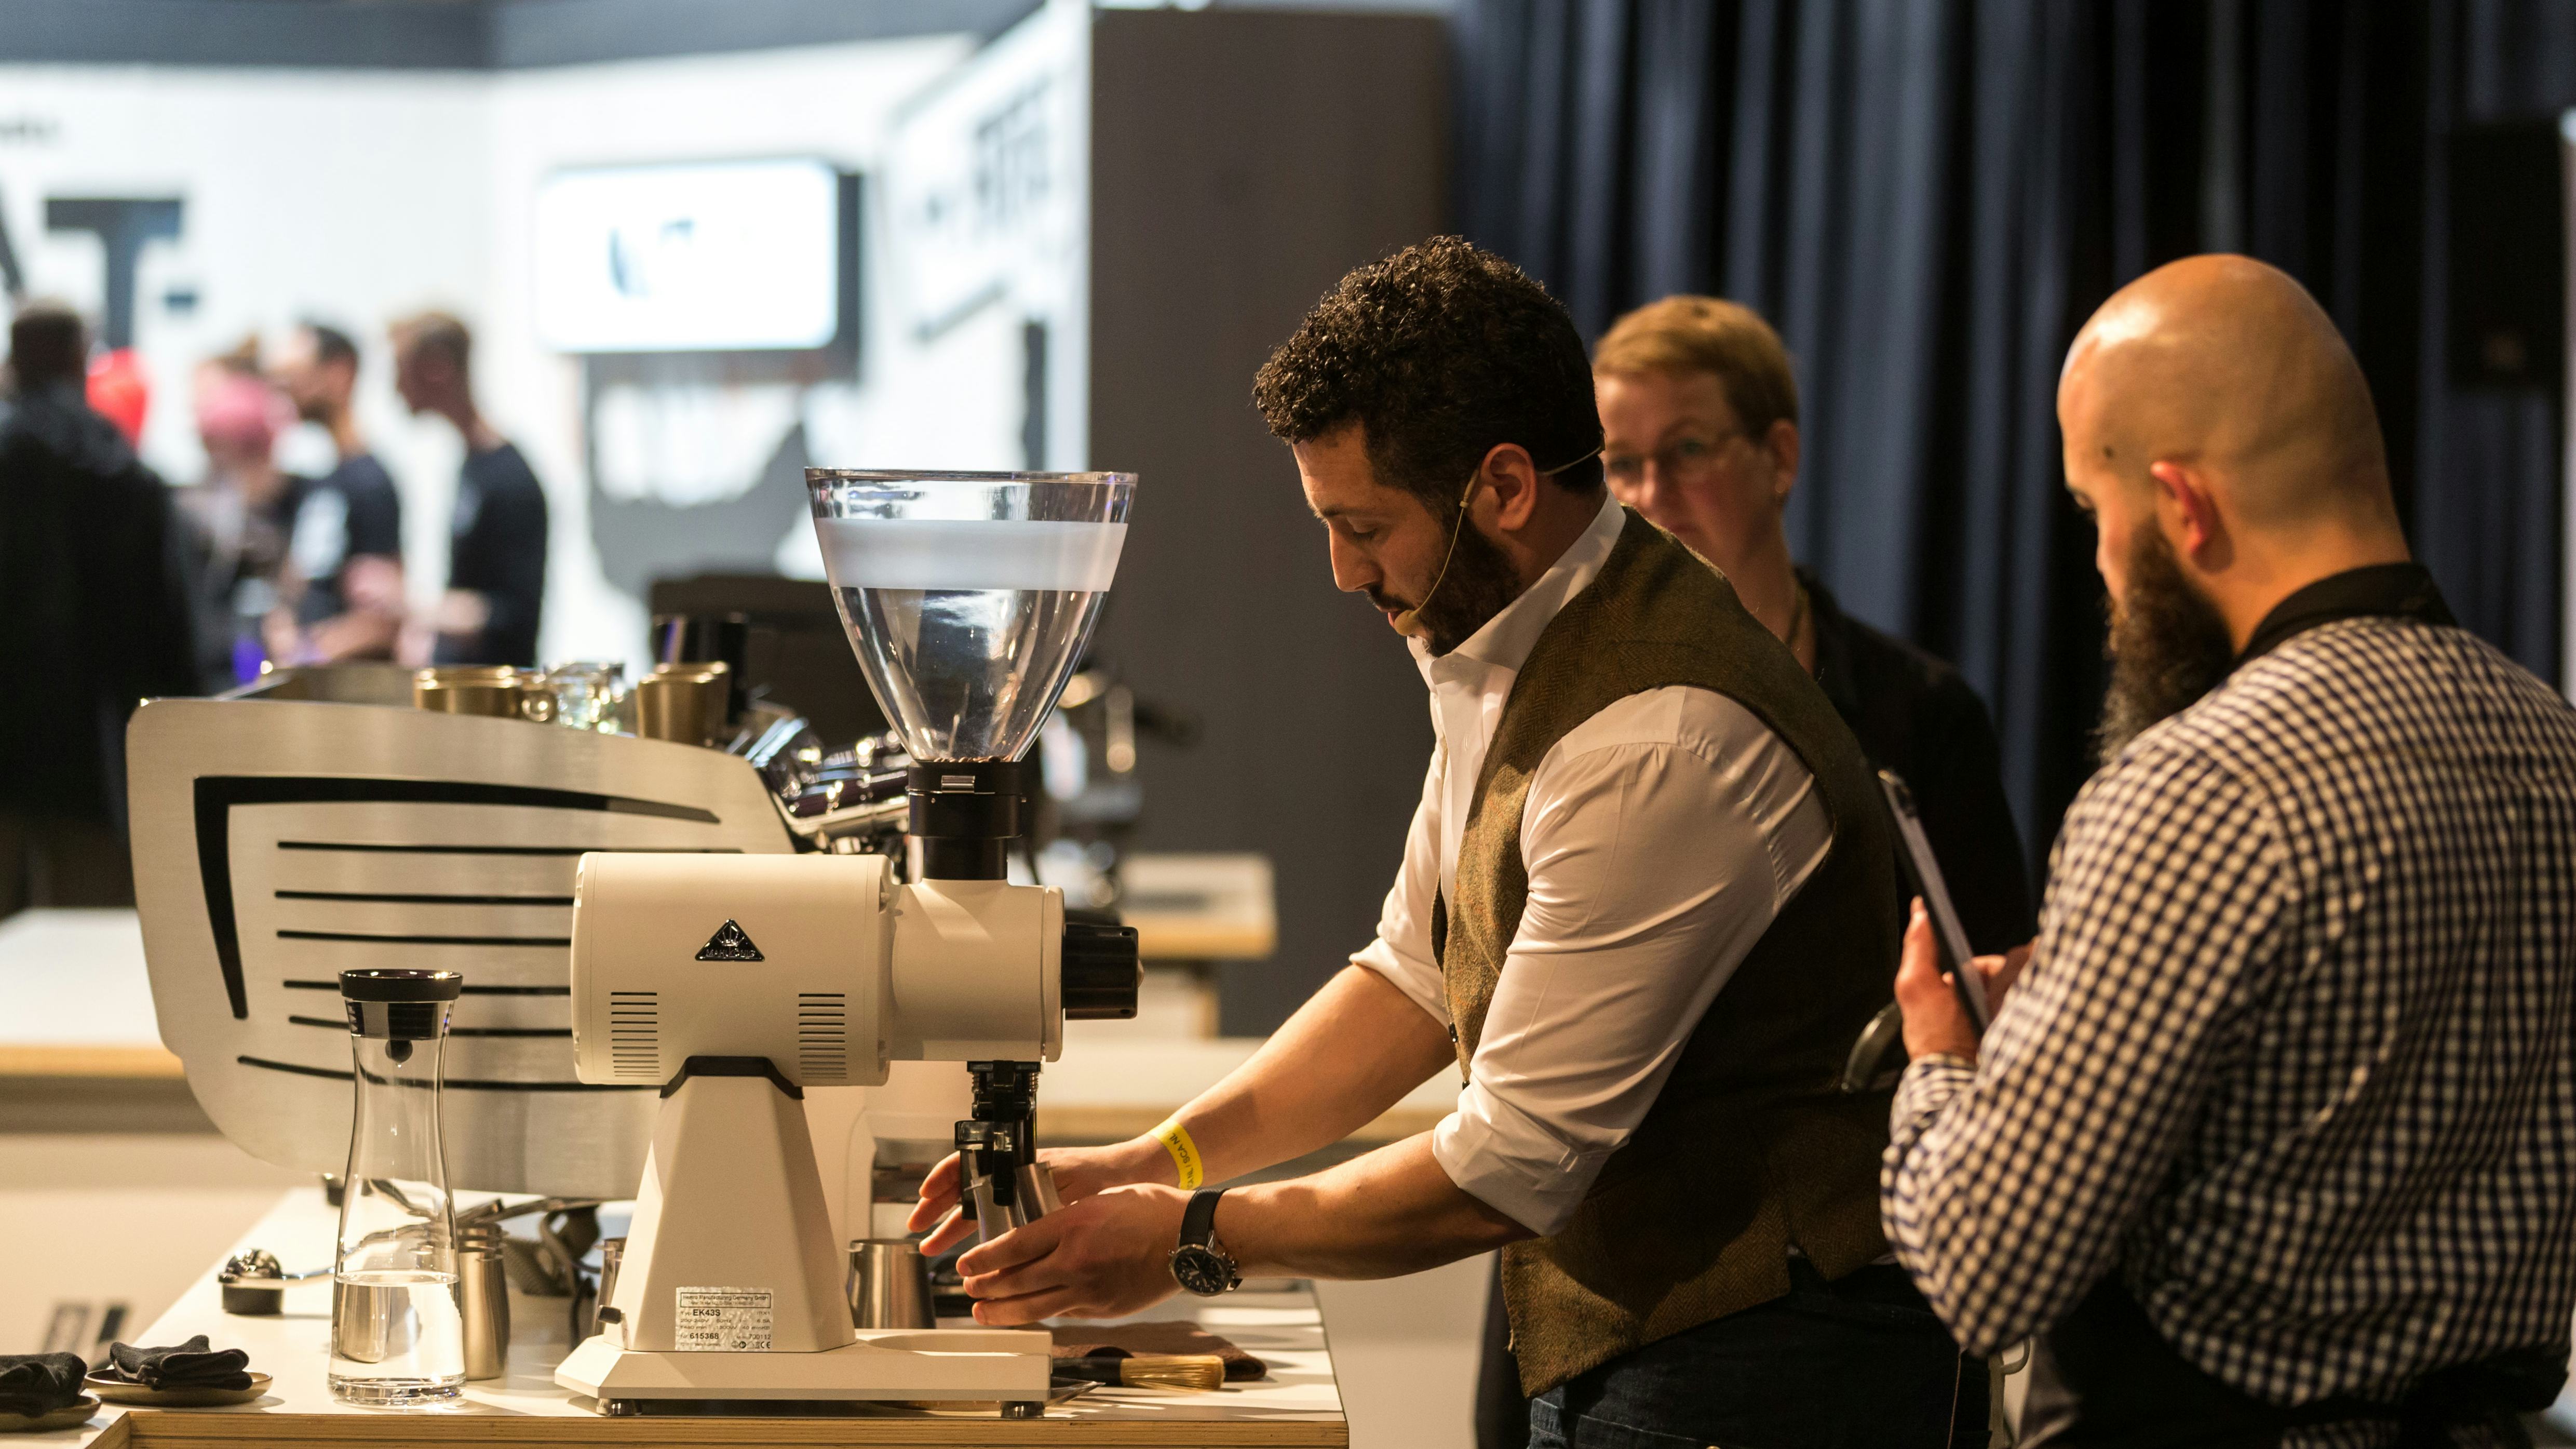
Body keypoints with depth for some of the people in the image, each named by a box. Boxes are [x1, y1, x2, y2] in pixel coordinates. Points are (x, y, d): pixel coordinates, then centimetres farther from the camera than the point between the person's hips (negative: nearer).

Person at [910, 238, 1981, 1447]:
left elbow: (1512, 1169, -22)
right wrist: (1150, 1163, 3)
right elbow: (1417, 979, 14)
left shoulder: (1662, 741, -25)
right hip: (1621, 1352, 8)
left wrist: (1197, 1242, -12)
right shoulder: (1499, 654, 5)